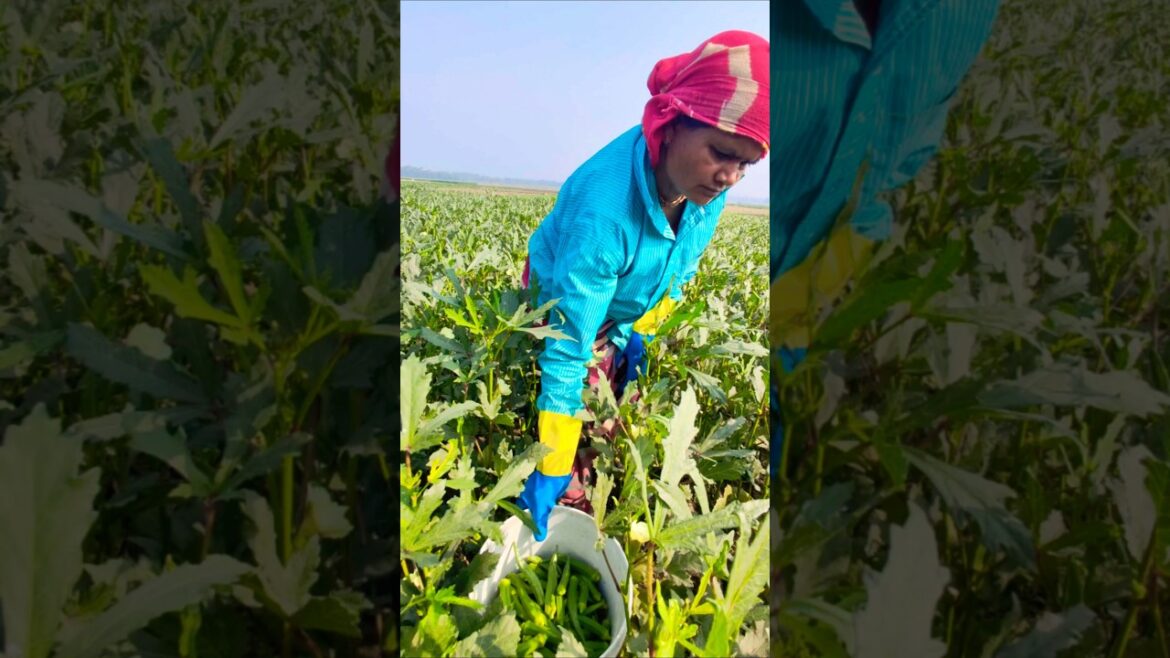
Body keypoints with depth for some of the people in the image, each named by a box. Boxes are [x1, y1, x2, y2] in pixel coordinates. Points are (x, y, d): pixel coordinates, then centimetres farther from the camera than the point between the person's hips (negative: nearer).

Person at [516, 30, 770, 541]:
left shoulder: (706, 180, -25)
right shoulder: (603, 208, -45)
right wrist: (548, 478, -40)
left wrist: (641, 332, -10)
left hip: (629, 321, 5)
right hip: (565, 308, -5)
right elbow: (569, 351, -42)